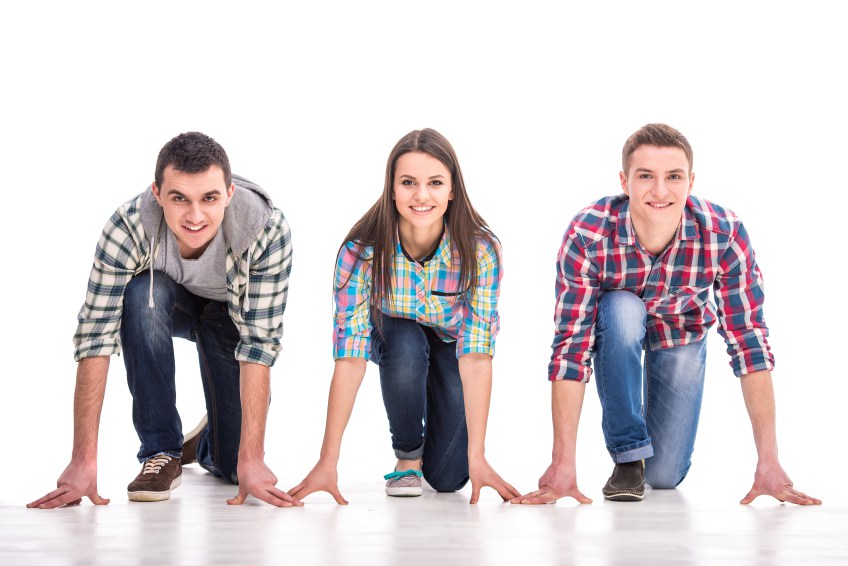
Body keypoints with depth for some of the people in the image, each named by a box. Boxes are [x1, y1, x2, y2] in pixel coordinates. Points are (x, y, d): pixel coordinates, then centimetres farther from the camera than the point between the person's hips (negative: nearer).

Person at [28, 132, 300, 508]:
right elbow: (96, 335, -35)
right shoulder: (128, 227, -35)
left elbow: (259, 343, -35)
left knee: (235, 466, -11)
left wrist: (250, 460, -39)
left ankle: (207, 443, 29)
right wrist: (84, 460, -39)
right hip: (168, 304, 0)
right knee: (141, 294, -36)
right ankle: (161, 452, -19)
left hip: (233, 313, 0)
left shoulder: (268, 230, -36)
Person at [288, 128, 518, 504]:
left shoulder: (480, 251, -32)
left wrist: (476, 457, -36)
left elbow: (476, 355, -32)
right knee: (405, 348, -36)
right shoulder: (361, 251, -32)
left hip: (451, 341, 0)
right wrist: (327, 462, -37)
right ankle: (407, 458, -9)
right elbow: (350, 357, -33)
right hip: (393, 335, 0)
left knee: (448, 477, -13)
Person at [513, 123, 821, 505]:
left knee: (665, 477, -6)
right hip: (616, 327, -1)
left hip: (682, 334, 1)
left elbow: (748, 340, -29)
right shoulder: (587, 235, -36)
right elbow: (571, 346, -35)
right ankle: (628, 453, -18)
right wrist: (563, 463, -40)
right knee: (623, 309, -37)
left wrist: (768, 462, -32)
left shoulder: (725, 234, -33)